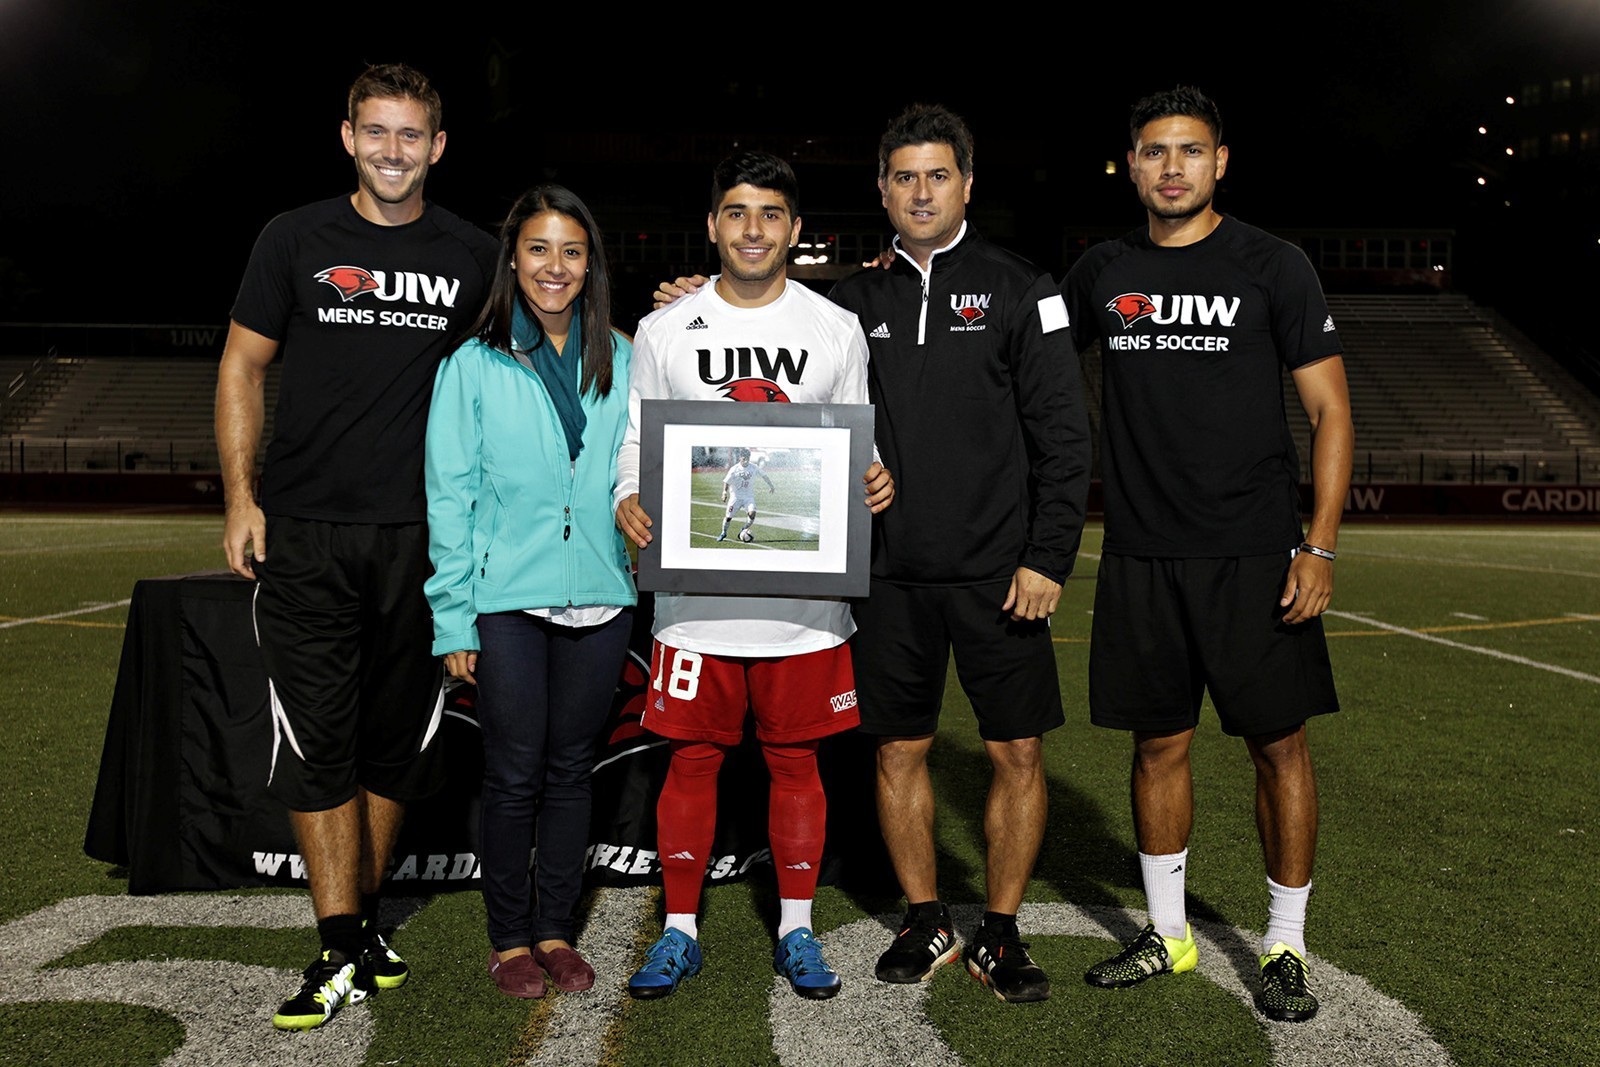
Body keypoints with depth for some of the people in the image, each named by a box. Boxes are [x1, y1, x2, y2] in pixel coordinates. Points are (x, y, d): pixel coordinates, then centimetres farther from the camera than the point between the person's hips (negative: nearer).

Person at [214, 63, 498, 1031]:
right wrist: (241, 496, -1)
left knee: (399, 740, 9)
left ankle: (364, 917, 25)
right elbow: (243, 369, 7)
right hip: (307, 533, -1)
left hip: (423, 533, 2)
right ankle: (345, 956, 4)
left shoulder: (473, 256, 7)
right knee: (318, 742, -3)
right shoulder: (297, 240, 5)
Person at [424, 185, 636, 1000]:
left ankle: (556, 930, 25)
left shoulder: (622, 362, 8)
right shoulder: (474, 365, 0)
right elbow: (450, 497, -1)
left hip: (599, 595, 3)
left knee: (571, 767, 11)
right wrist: (454, 617, -5)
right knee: (515, 773, 3)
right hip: (507, 597, -2)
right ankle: (509, 937, 20)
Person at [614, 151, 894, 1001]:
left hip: (804, 597, 0)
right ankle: (679, 932, 21)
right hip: (696, 592, 0)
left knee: (796, 761, 9)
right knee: (691, 759, 6)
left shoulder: (837, 330, 7)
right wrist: (628, 501, -11)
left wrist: (876, 483, -10)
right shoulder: (664, 331, 7)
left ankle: (796, 932, 24)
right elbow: (636, 443, 9)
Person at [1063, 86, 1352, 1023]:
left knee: (1279, 741, 2)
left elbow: (1331, 410, -1)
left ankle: (1286, 945, 19)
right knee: (1160, 743, 10)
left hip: (1253, 555, -3)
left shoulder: (1272, 267, 0)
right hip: (1141, 557, 3)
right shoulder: (1101, 274, 9)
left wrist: (1320, 544, -10)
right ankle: (1168, 934, 25)